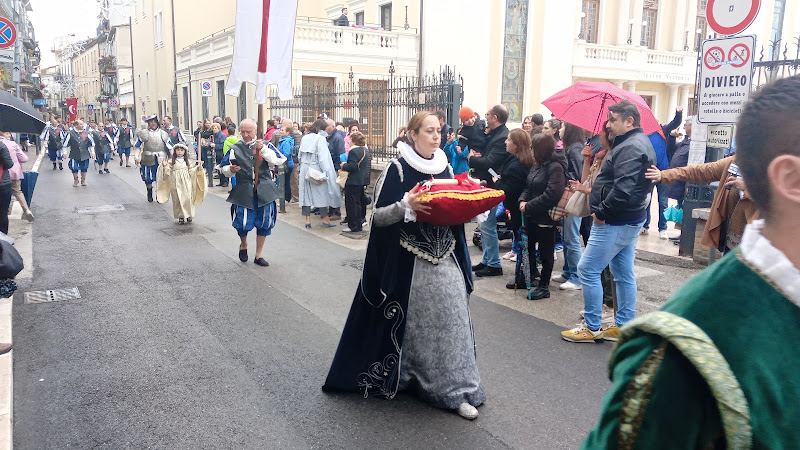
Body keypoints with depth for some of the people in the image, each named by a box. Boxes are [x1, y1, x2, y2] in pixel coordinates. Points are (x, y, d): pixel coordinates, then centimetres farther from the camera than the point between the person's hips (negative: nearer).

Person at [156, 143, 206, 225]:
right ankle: (180, 217, 8)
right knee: (177, 199, 0)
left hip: (186, 183, 1)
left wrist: (197, 169, -3)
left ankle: (189, 215, 9)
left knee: (187, 199, -5)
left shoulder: (187, 161, 9)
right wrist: (165, 166, -15)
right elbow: (168, 172, 1)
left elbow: (190, 171, 12)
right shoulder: (171, 161, 3)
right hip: (176, 183, -1)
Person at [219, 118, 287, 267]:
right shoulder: (235, 149, 5)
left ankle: (259, 255, 24)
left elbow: (279, 161, -11)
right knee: (242, 224, -4)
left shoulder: (265, 145, 3)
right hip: (243, 191, -1)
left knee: (264, 223, 7)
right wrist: (230, 169, -15)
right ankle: (243, 245, 32)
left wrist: (263, 149, -20)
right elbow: (223, 168, 7)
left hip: (264, 191, 1)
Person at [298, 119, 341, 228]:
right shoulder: (321, 138, -12)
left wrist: (302, 167, 18)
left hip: (305, 170, 6)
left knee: (306, 193, 8)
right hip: (316, 170, -6)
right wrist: (325, 173, -17)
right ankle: (325, 219, 10)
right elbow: (323, 157, -17)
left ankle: (307, 220, 8)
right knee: (322, 193, 4)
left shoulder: (305, 137, 8)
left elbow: (300, 155, 11)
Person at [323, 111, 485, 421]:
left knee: (450, 319, 5)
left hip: (445, 257, 5)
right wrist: (406, 205, -26)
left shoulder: (445, 168, 11)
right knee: (413, 322, 1)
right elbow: (378, 215, -10)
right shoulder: (397, 169, -6)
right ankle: (404, 375, 22)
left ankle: (456, 387, 15)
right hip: (409, 261, -5)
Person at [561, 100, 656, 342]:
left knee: (588, 270, -3)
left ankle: (592, 327, 7)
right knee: (624, 274, 14)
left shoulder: (630, 147, -20)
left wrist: (602, 212, -19)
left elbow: (623, 189, -29)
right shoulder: (640, 142, 15)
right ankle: (624, 326, 23)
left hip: (614, 222, -11)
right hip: (630, 219, 11)